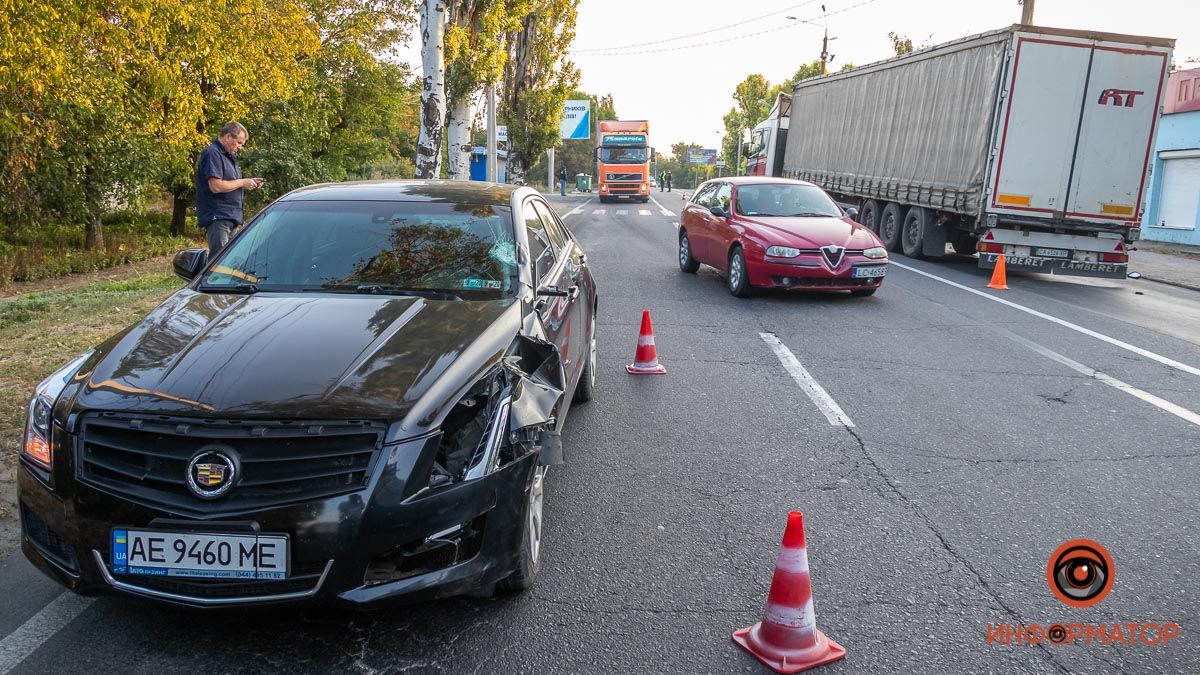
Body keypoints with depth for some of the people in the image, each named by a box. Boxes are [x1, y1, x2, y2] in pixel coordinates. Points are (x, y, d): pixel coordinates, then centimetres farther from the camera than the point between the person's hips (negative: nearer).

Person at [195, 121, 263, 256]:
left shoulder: (229, 156, 21)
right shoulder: (212, 153, -11)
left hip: (230, 217, 10)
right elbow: (216, 186, -21)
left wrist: (249, 183, 10)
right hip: (218, 217, -10)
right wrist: (242, 182, -12)